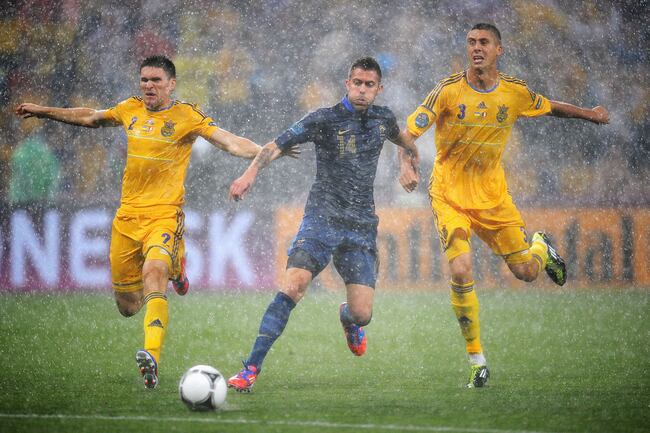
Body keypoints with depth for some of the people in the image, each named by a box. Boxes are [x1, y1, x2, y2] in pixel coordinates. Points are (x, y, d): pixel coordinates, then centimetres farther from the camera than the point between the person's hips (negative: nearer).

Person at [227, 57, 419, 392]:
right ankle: (251, 368, -23)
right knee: (294, 285, -25)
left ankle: (348, 318, 36)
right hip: (322, 217, -4)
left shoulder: (383, 118, 10)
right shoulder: (325, 120, -5)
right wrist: (250, 173, -29)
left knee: (362, 313, -6)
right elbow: (277, 144, -13)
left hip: (362, 226, 4)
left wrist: (410, 150, 55)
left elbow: (397, 135, 35)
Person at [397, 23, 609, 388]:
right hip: (450, 196, -2)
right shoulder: (449, 90, -13)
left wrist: (588, 113, 17)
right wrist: (407, 164, -32)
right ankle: (477, 358, -4)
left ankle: (542, 247, 43)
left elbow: (550, 107, 19)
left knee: (526, 272, 2)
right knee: (461, 272, -20)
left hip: (493, 195, 3)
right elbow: (409, 132, -15)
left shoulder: (516, 93, -3)